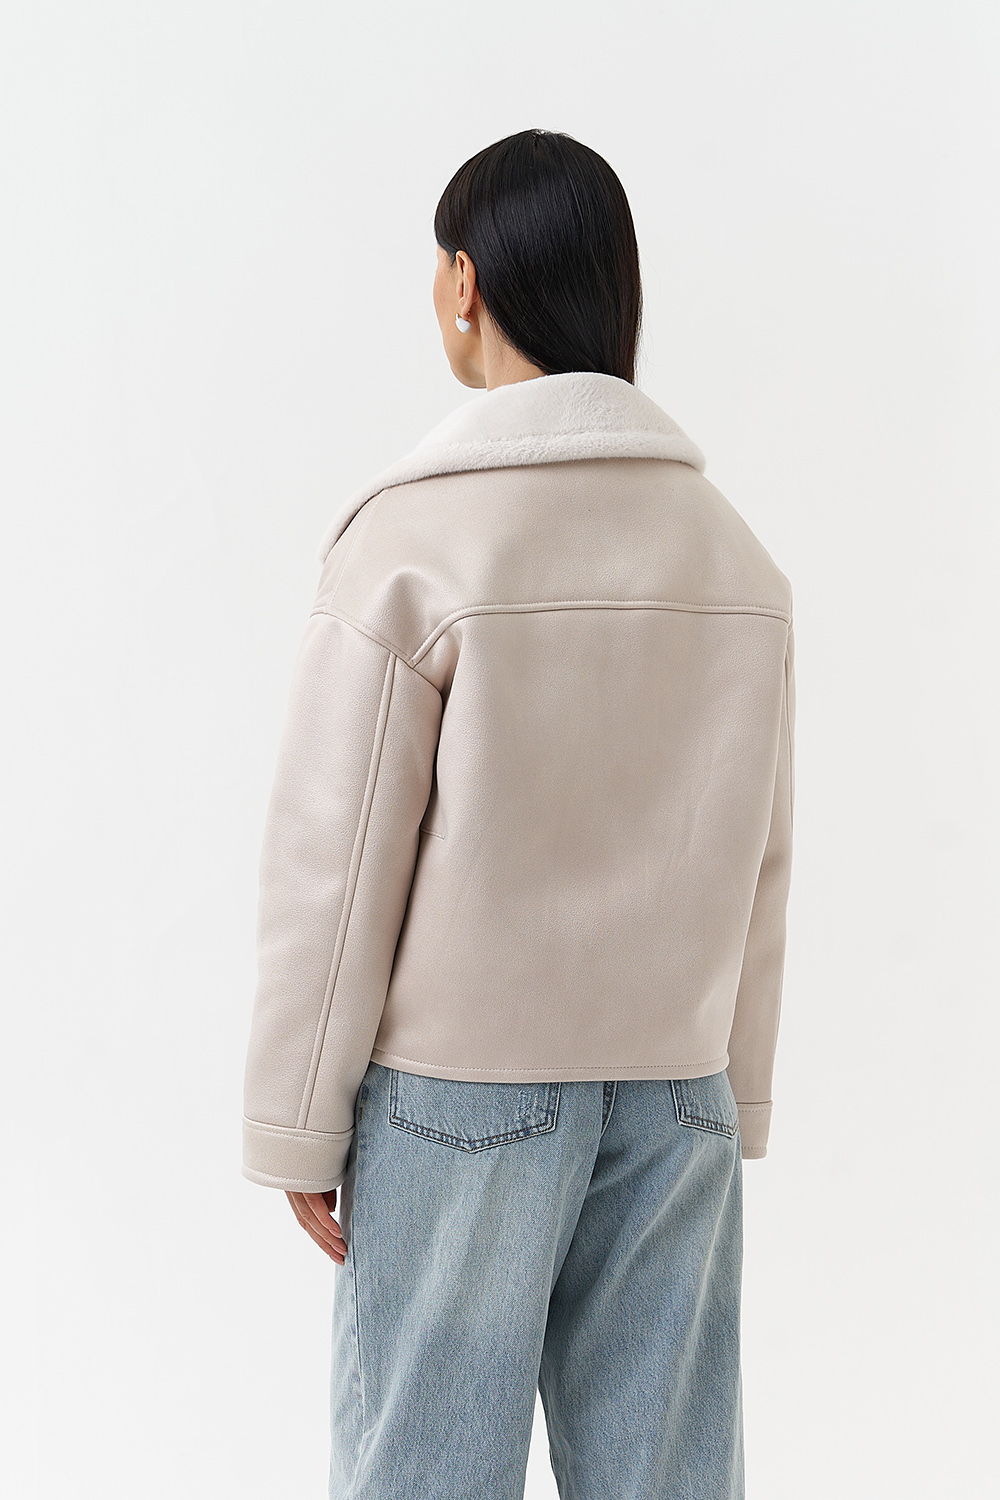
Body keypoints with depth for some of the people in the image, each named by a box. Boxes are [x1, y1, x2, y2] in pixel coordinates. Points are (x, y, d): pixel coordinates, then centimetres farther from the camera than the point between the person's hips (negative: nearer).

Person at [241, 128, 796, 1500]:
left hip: (458, 1088, -4)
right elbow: (755, 868, 7)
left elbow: (337, 866, -12)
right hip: (672, 1086, 5)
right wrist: (730, 1102, 15)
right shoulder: (734, 550, 4)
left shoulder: (411, 538, -12)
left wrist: (298, 1128, -2)